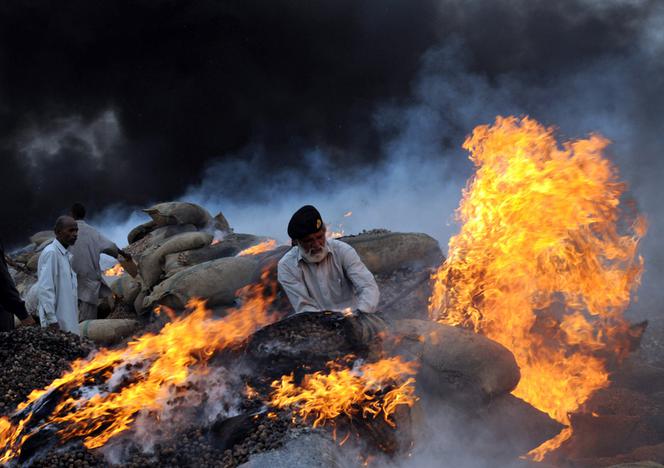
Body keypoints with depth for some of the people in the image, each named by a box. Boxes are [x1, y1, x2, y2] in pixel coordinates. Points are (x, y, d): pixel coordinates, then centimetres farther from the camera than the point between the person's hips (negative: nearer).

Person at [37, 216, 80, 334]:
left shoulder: (66, 254, 14)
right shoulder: (50, 253, -14)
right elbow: (44, 289, -19)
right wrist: (52, 320, -22)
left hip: (67, 319, 9)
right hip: (57, 322, -9)